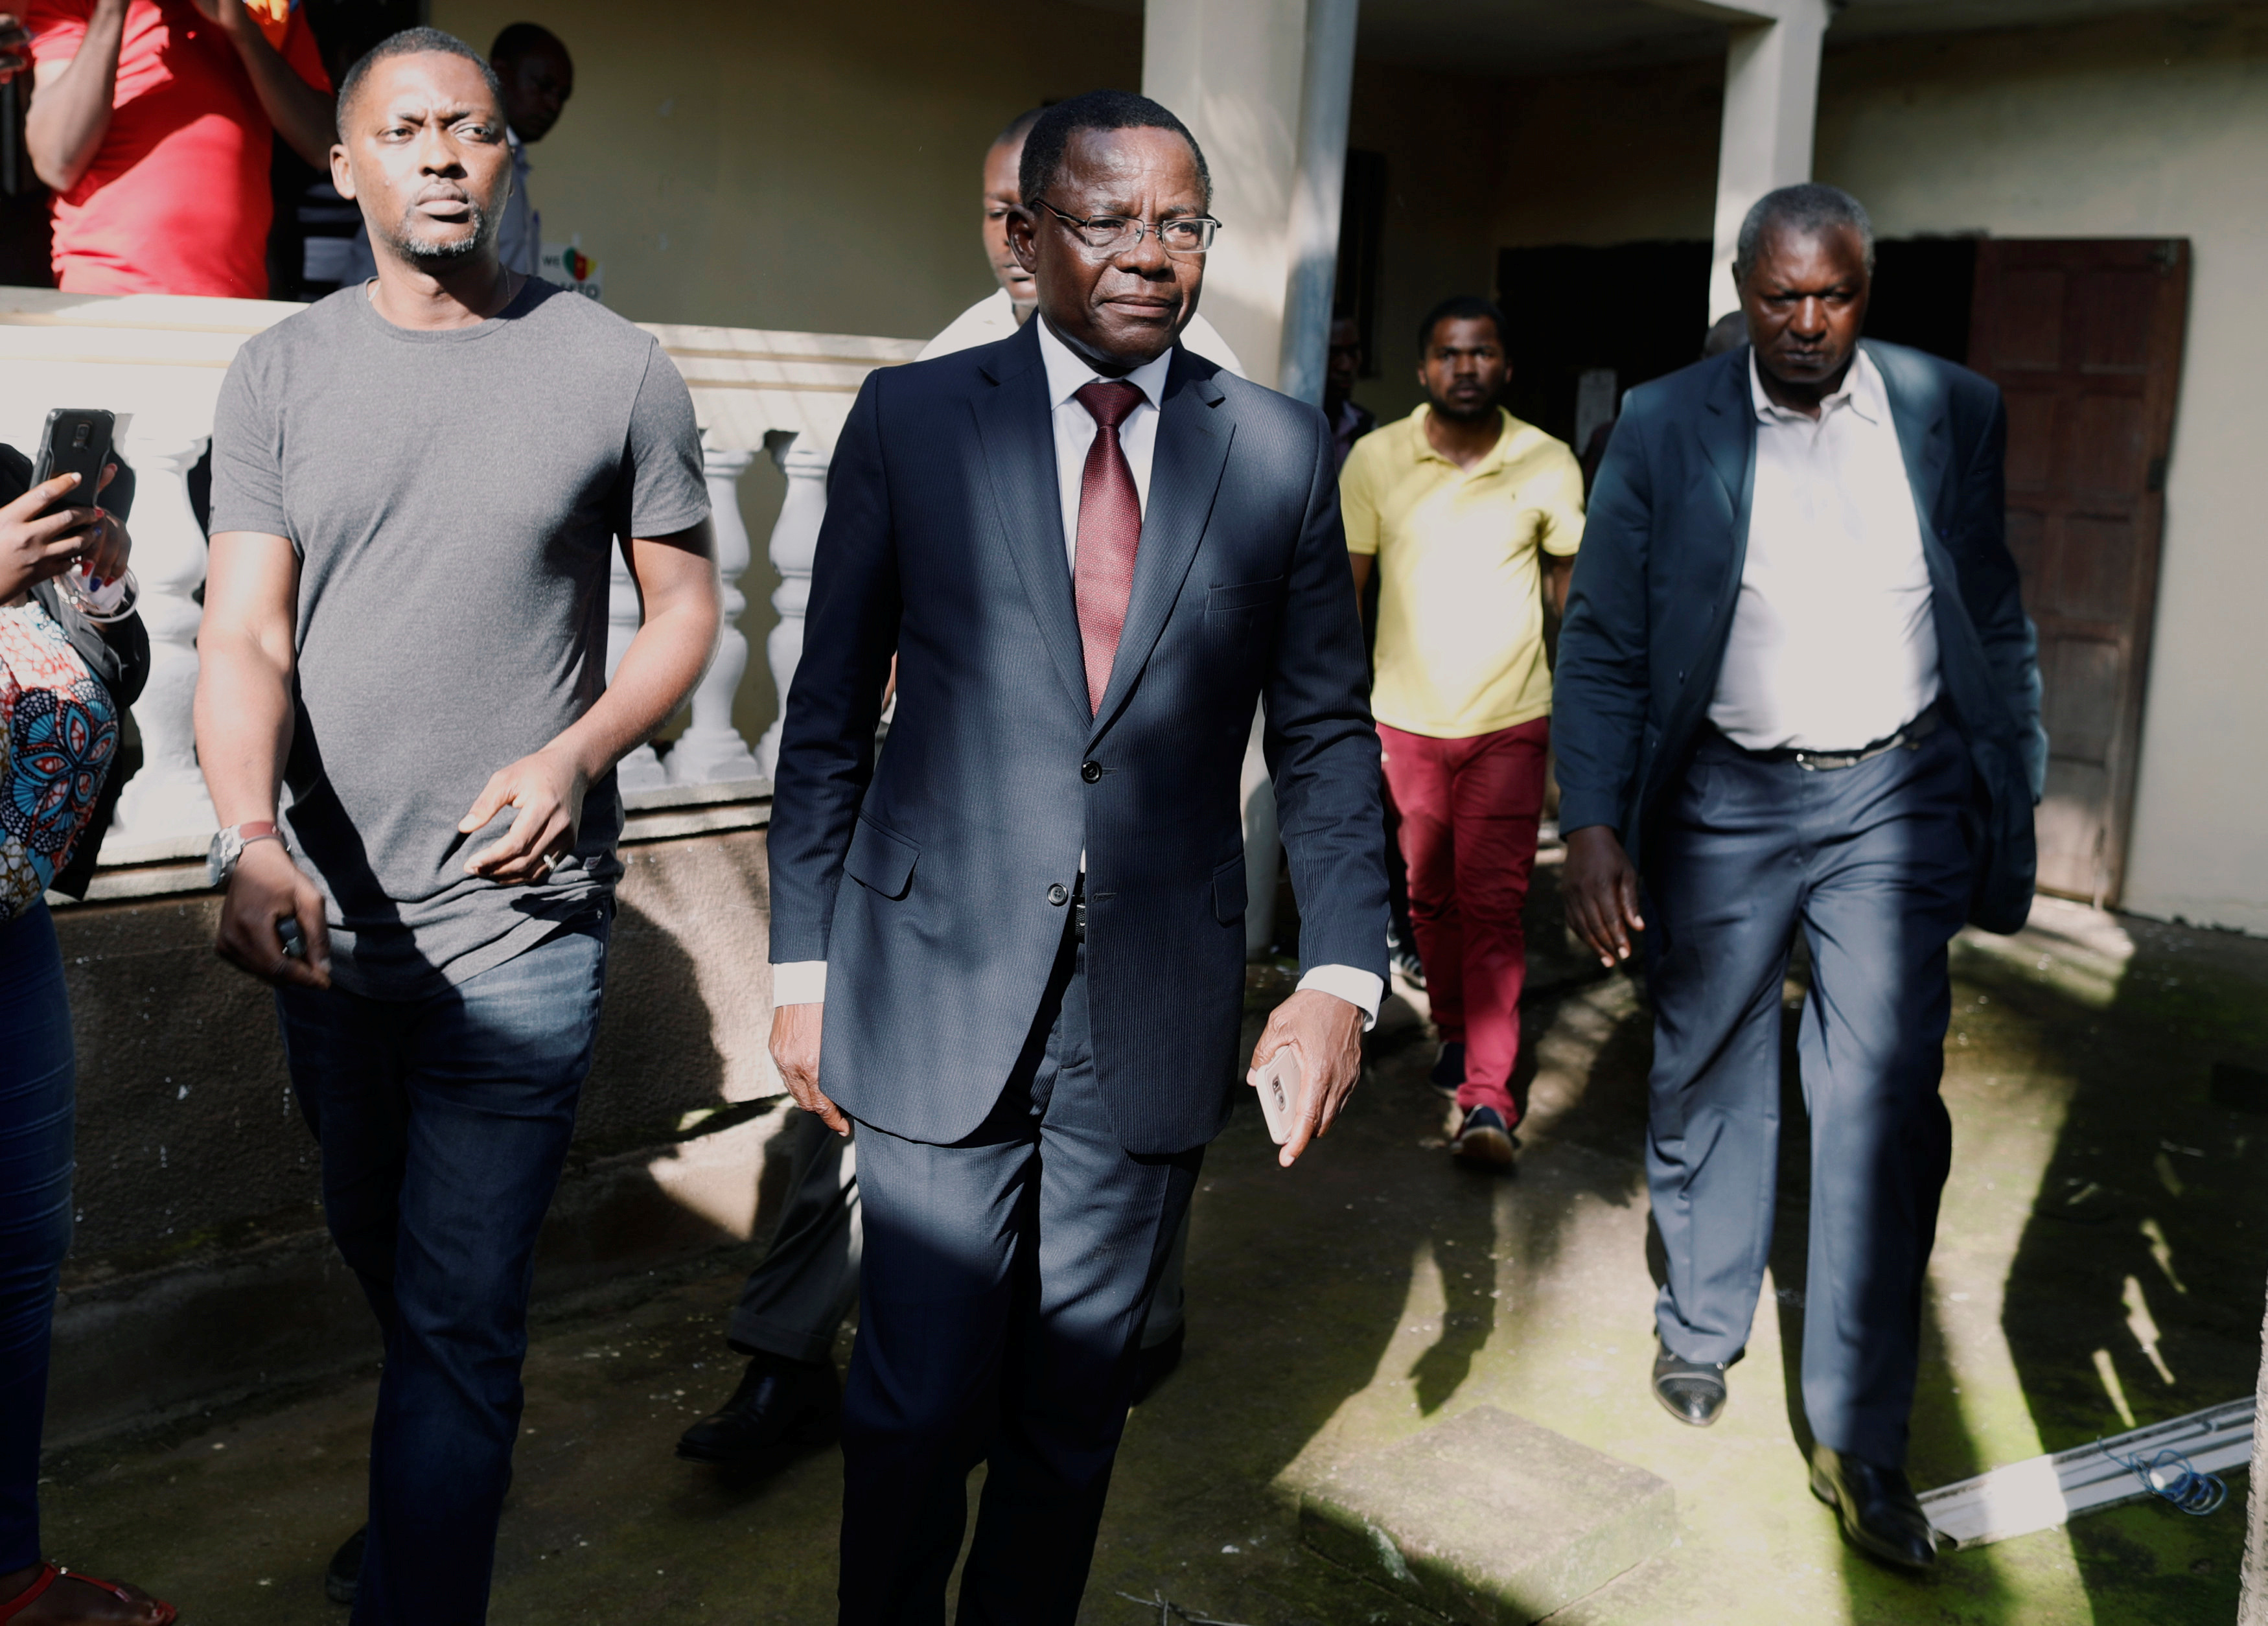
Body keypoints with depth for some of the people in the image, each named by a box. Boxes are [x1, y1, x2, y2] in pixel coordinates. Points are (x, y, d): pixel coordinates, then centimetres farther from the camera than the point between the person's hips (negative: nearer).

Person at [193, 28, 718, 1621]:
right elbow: (244, 637, -8)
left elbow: (686, 610, 2)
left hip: (519, 923, -4)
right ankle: (442, 1487, 49)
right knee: (378, 1251, 24)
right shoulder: (281, 374, 1)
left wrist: (574, 757, -16)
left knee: (457, 1314, -3)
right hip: (327, 912, 4)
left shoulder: (614, 370, -5)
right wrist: (250, 841, -26)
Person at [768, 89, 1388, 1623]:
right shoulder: (911, 420, -1)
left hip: (1157, 1013, 2)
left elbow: (1327, 735, 6)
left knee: (1076, 1399, 14)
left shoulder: (1281, 451, 3)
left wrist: (1343, 977, -3)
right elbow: (830, 715, 3)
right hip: (938, 992, -1)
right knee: (922, 1398, 3)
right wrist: (802, 964, 2)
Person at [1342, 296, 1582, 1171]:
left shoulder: (1548, 465, -3)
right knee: (1429, 897, 13)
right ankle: (1455, 1031, 35)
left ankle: (1488, 1097, -7)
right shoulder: (1375, 460, -3)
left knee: (1492, 906, -7)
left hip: (1510, 722, -2)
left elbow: (1570, 580, 8)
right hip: (1406, 721, 2)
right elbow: (1345, 585, 3)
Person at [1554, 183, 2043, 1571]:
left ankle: (1860, 1440, 6)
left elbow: (1997, 623, 9)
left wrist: (2014, 807, 8)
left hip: (1897, 795, 0)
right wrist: (1594, 826, -12)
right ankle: (1701, 1334, 36)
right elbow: (1605, 645, -3)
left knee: (1884, 1107, -5)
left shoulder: (1955, 413, 1)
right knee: (1709, 1086, 12)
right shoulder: (1666, 428, -4)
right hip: (1725, 797, 0)